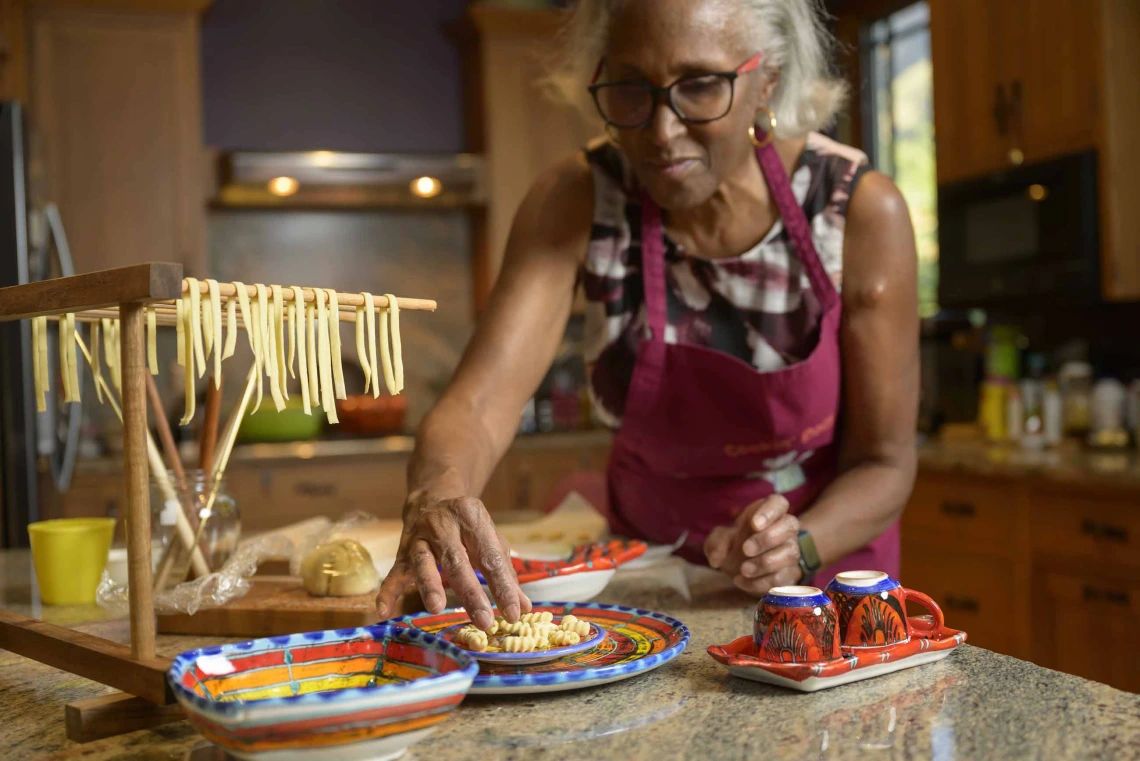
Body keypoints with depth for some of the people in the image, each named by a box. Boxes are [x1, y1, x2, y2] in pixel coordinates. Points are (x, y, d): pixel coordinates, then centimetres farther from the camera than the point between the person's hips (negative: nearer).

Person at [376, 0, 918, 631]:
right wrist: (435, 499, -47)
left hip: (821, 586, 0)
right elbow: (478, 404, -25)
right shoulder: (575, 202, -15)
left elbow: (884, 462, -12)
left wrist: (798, 547, -32)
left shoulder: (860, 212, -19)